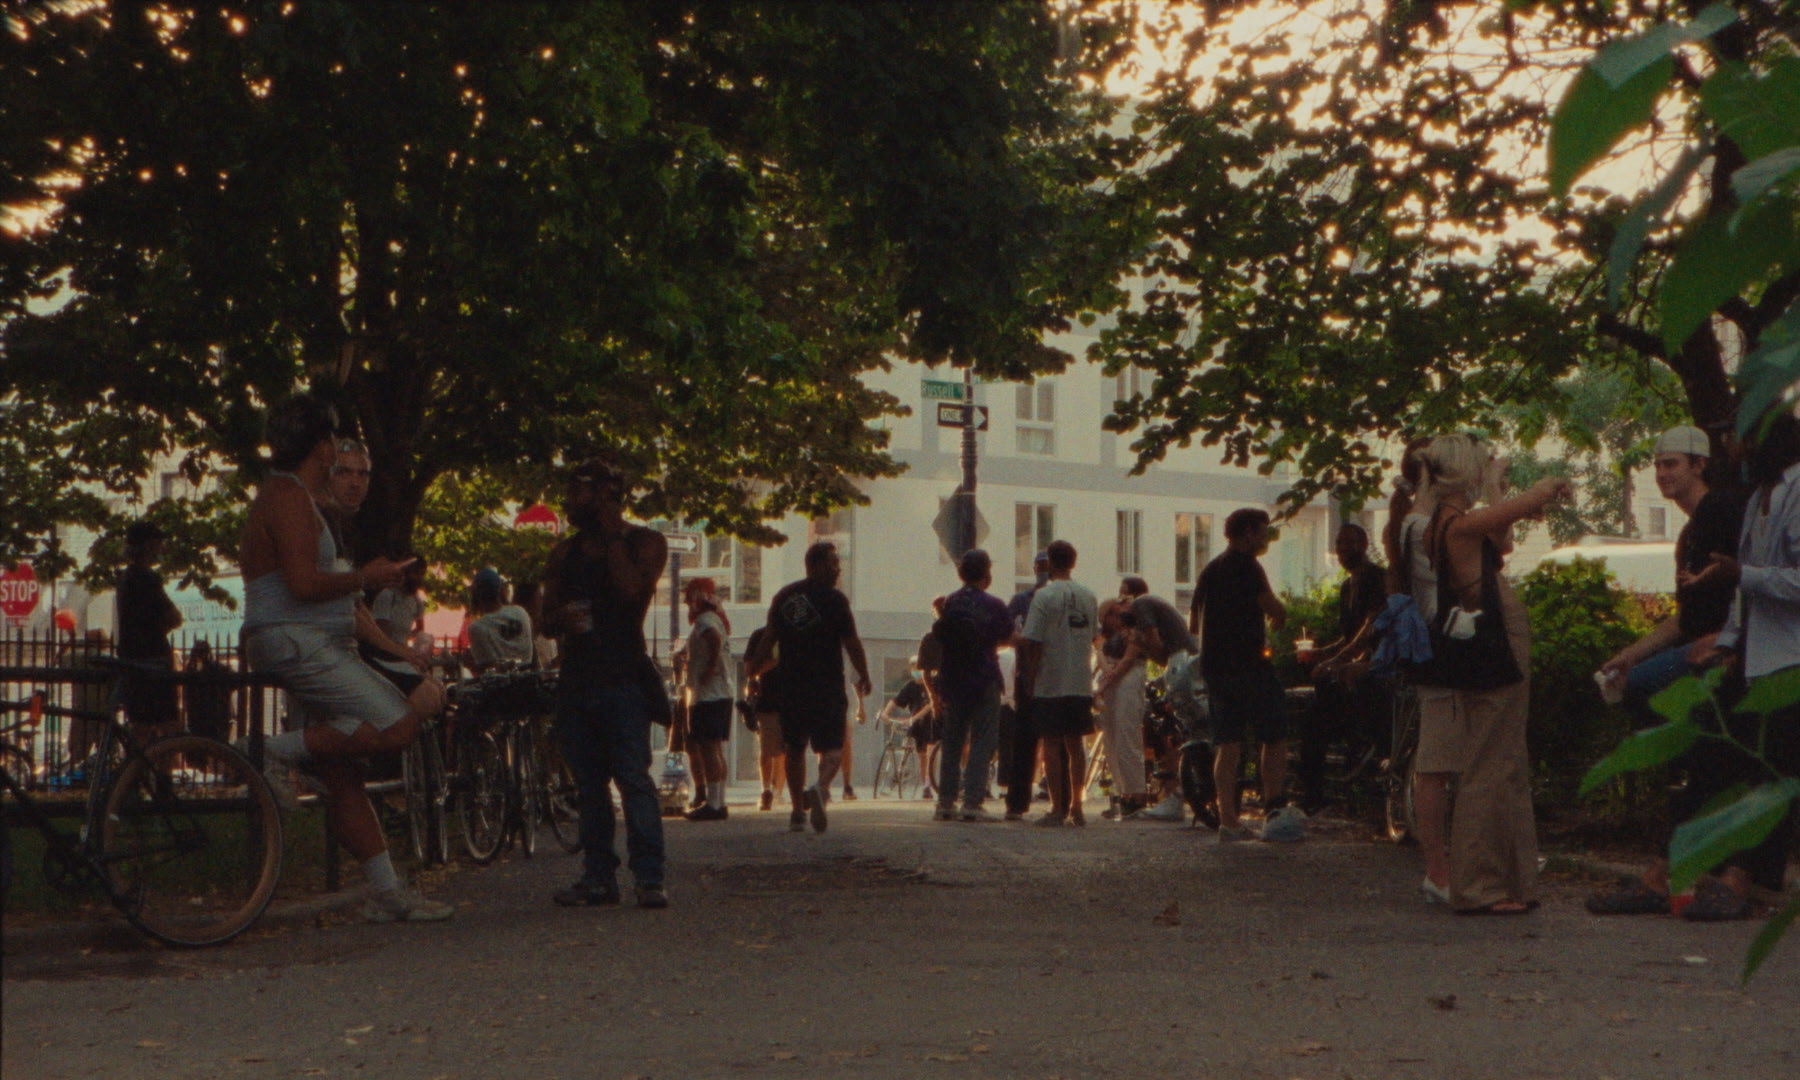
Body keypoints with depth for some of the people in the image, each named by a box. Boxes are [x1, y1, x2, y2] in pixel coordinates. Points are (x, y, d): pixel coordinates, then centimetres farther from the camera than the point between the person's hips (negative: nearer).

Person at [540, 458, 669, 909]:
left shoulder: (646, 543, 4)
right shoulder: (564, 553, 18)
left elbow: (631, 588, -15)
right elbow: (547, 619, 18)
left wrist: (611, 534, -6)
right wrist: (561, 619, -6)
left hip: (623, 677, -5)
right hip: (576, 677, 5)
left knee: (633, 777, -12)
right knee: (588, 783, 5)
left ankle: (649, 878, -12)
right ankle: (598, 876, 10)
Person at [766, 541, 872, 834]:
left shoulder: (783, 597, 8)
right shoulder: (834, 599, -8)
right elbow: (851, 642, -7)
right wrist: (864, 677, 6)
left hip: (790, 686, 4)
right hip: (827, 686, -4)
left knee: (795, 748, 15)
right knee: (831, 747, -1)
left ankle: (798, 810, 16)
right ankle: (821, 788, -30)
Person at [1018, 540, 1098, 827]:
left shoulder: (1044, 596, -10)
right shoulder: (1088, 597, 7)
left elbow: (1032, 642, -11)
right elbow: (1095, 636, 15)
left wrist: (1029, 682, -4)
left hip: (1050, 684, -5)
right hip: (1081, 684, 5)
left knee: (1051, 745, 0)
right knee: (1075, 744, 11)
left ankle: (1057, 808, -2)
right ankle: (1076, 808, 13)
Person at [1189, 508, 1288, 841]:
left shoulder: (1210, 570, 17)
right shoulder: (1246, 566, -9)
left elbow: (1193, 624, 23)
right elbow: (1275, 610, -13)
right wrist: (1279, 617, 9)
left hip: (1213, 666, 8)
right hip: (1247, 662, -8)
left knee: (1227, 744, 6)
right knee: (1275, 738, 0)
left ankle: (1228, 818, 1)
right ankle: (1273, 811, -5)